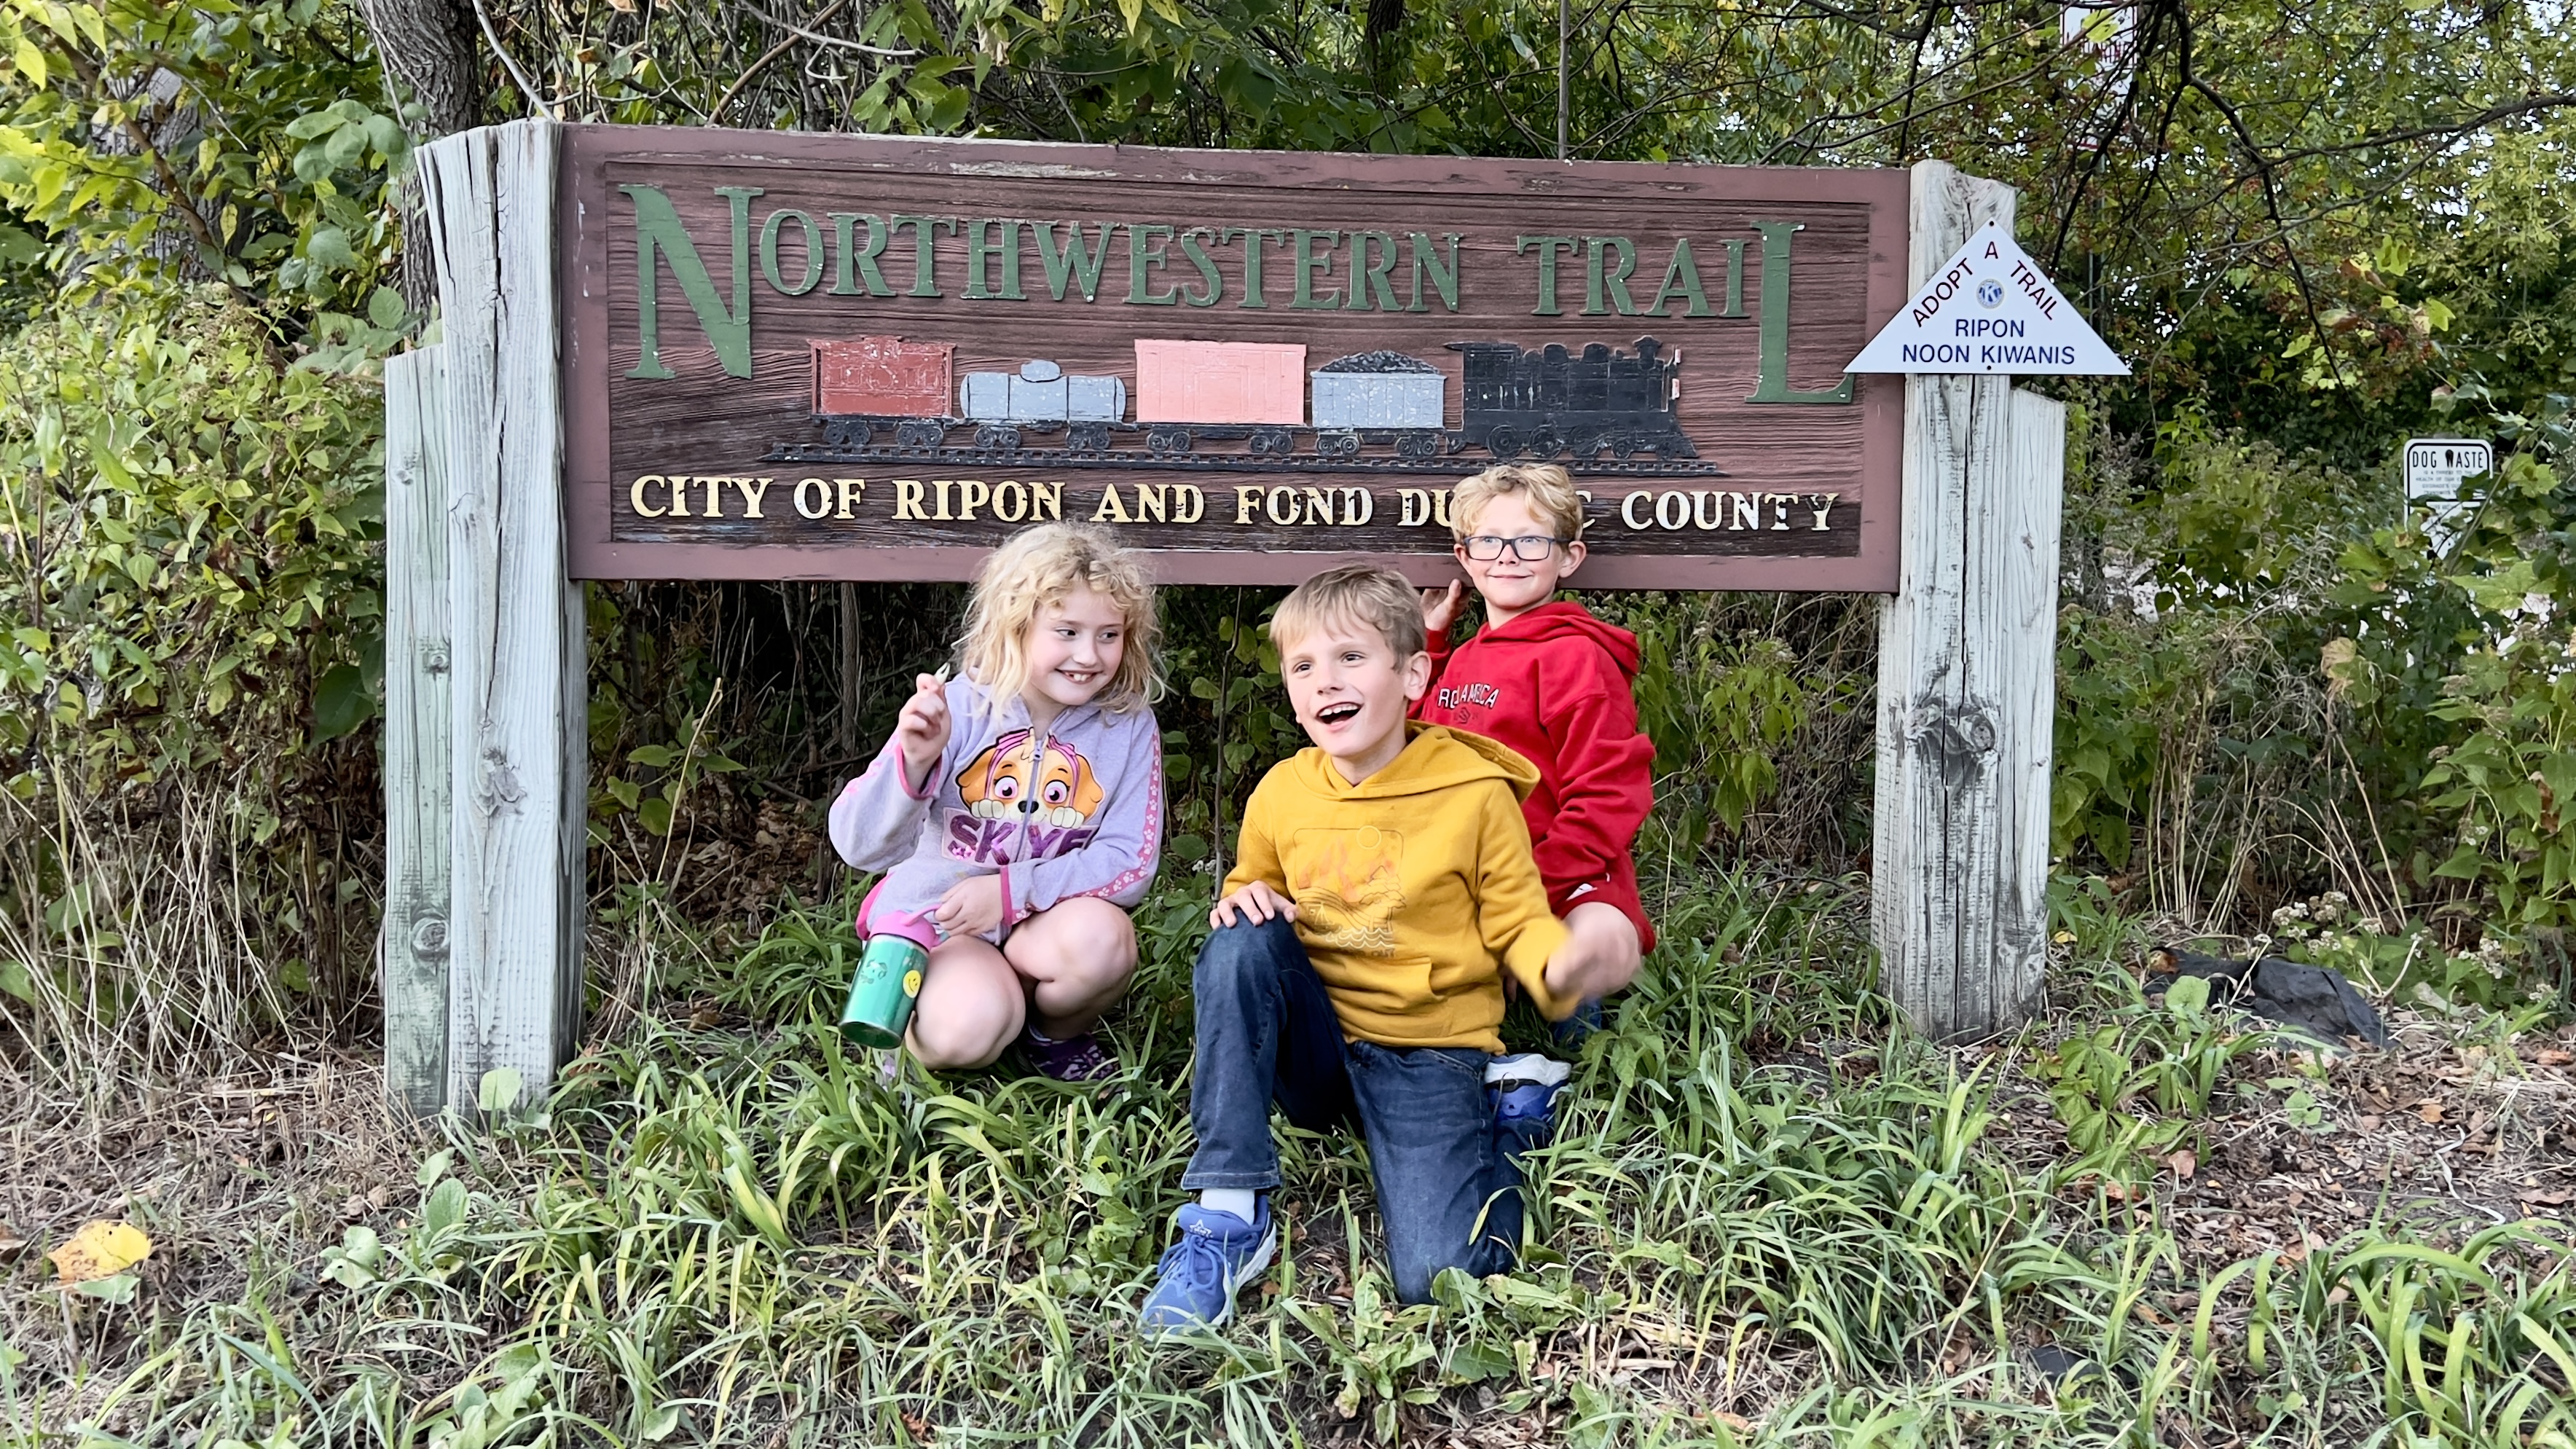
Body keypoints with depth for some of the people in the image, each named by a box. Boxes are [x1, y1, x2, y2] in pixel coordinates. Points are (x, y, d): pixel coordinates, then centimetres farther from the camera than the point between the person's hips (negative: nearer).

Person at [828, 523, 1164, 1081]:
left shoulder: (1129, 727, -8)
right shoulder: (957, 709, -14)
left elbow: (1131, 864, -11)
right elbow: (860, 846, -19)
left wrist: (1012, 890, -22)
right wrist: (913, 761, -39)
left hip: (1045, 922, 3)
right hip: (935, 917, -2)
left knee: (1100, 935, -31)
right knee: (969, 1026, -32)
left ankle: (1057, 1033, 3)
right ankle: (913, 1019, 6)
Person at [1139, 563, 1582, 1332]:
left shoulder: (1477, 792, -10)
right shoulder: (1281, 792, -1)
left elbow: (1516, 921, -5)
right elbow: (1253, 884, 16)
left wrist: (1561, 968, -28)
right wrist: (1245, 897, -9)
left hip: (1428, 1055, -3)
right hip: (1313, 1045, 4)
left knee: (1435, 1276, -22)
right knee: (1241, 945, -27)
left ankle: (1499, 1134, 13)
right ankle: (1230, 1212, -22)